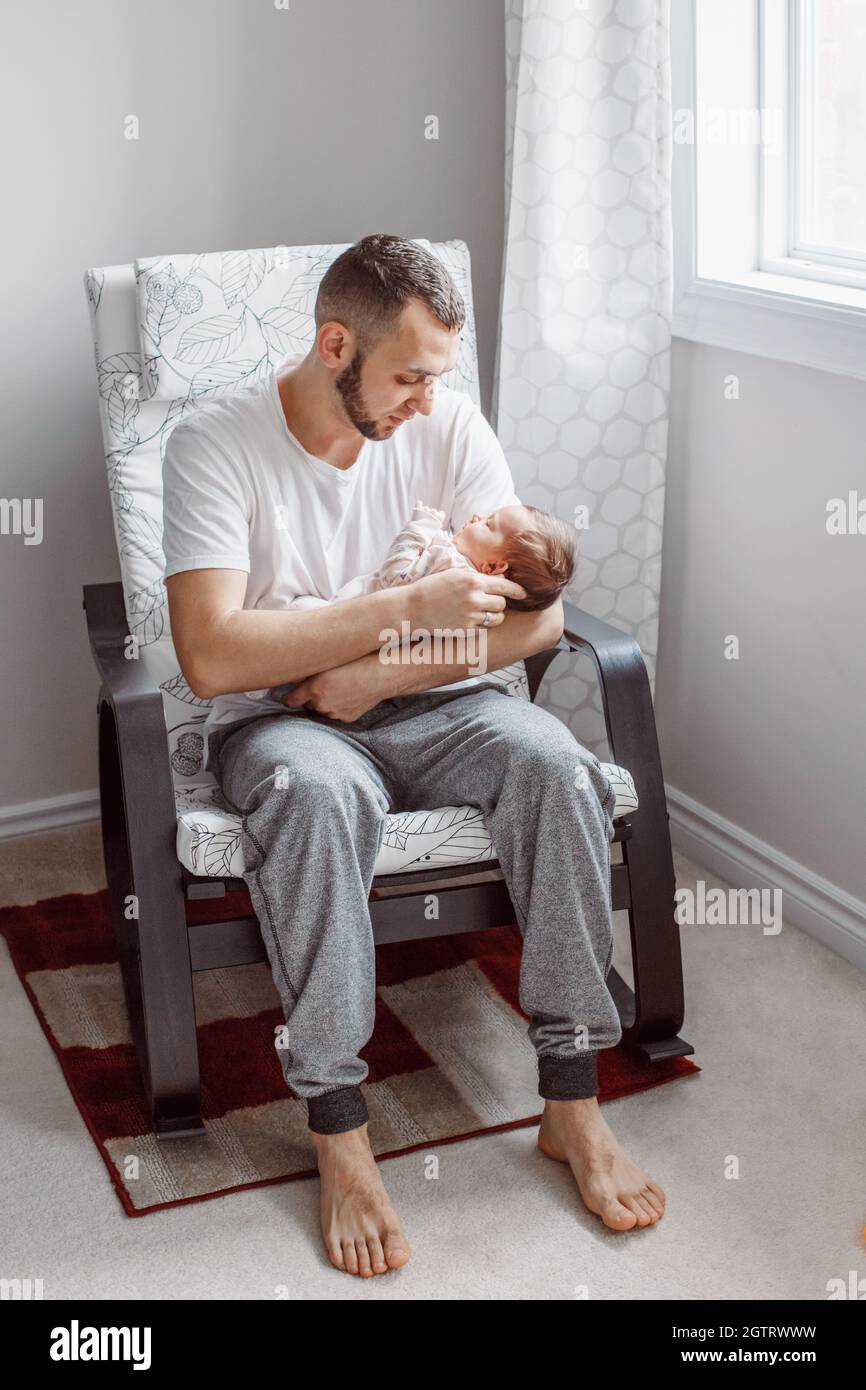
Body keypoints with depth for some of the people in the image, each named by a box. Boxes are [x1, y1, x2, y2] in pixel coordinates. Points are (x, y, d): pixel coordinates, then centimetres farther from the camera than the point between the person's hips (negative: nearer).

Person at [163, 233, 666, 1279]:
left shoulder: (449, 424, -2)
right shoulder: (215, 445, -13)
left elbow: (537, 616, -5)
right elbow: (211, 657, -25)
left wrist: (378, 675, -17)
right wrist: (412, 607, -26)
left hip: (430, 705, 3)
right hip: (279, 719, -3)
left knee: (554, 760, -28)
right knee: (317, 792, -38)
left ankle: (572, 1104, -18)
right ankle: (338, 1133, -27)